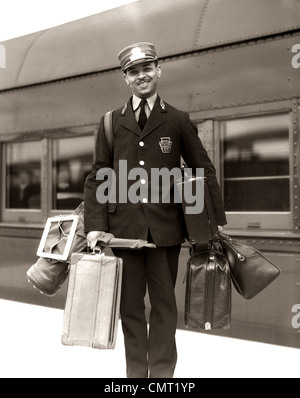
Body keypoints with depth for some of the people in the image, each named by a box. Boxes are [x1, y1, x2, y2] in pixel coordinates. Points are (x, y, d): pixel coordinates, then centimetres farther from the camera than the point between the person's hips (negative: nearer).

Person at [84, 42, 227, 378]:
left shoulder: (178, 121, 6)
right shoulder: (111, 123, 9)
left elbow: (204, 170, 8)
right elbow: (98, 177, 6)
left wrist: (217, 219, 3)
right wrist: (95, 224, -5)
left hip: (165, 227, -1)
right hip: (123, 226, 1)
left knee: (163, 302, 6)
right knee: (129, 303, 8)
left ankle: (162, 371, 18)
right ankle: (136, 371, 21)